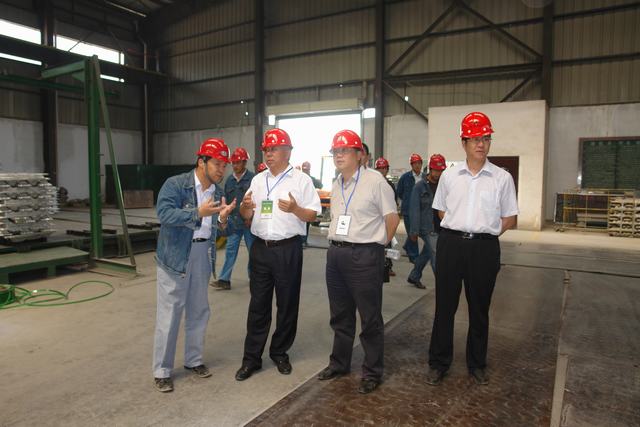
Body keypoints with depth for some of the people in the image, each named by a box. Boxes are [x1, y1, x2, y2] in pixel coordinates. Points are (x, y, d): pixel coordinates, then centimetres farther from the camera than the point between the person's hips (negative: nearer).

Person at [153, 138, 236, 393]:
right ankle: (162, 371, 17)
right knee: (169, 315, 1)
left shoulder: (217, 192, 6)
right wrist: (199, 213, -34)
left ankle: (193, 360, 33)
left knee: (198, 312, 15)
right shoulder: (175, 184, -12)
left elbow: (217, 229, 8)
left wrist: (222, 219, -14)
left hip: (202, 255, 6)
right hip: (175, 255, -6)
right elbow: (164, 213, -26)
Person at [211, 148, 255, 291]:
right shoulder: (229, 180, 9)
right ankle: (224, 280, 9)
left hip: (249, 222, -5)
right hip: (233, 222, 5)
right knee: (230, 251, 5)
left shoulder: (252, 178, -10)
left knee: (253, 251, 9)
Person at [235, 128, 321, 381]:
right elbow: (247, 216, 14)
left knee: (287, 305, 9)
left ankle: (280, 353, 27)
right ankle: (251, 358, 20)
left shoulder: (301, 180, -2)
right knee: (258, 305, 9)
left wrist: (295, 209, -23)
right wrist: (245, 207, -8)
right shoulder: (257, 180, 12)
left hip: (288, 249, -3)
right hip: (260, 248, 4)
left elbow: (313, 215, -4)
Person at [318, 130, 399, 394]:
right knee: (340, 315, 18)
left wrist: (377, 245, 2)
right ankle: (339, 363, 34)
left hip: (364, 256, -7)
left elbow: (392, 217, -5)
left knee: (370, 318, 4)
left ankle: (372, 372, 20)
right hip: (335, 252, 7)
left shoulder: (374, 181, -9)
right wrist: (339, 243, 14)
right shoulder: (336, 184, 13)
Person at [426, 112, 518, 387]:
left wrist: (486, 231, -2)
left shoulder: (502, 178, 2)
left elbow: (510, 218, 7)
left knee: (479, 309, 12)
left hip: (484, 247, 0)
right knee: (444, 305, 7)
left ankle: (477, 364, 30)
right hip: (451, 243, 1)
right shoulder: (449, 175, 6)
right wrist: (460, 228, 4)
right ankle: (438, 362, 22)